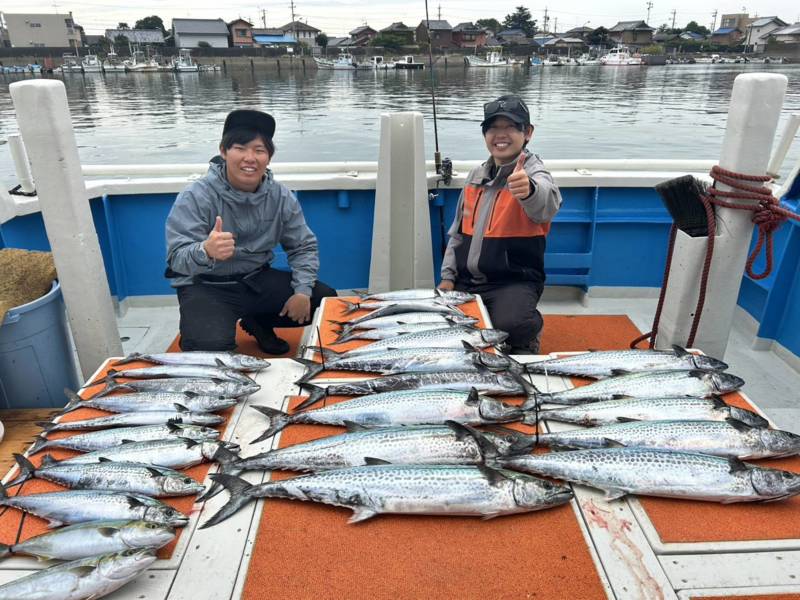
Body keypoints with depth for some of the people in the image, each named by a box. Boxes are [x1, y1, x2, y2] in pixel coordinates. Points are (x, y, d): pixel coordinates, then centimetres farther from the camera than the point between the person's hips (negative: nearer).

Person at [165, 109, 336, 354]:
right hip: (206, 286, -4)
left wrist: (302, 291, -14)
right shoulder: (195, 197, -17)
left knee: (325, 299, -5)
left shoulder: (281, 197, -5)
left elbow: (303, 247, 2)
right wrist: (206, 251, -49)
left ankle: (258, 323, 18)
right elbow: (178, 258, -25)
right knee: (211, 347, -30)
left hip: (258, 279, 5)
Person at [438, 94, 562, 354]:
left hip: (513, 281, -6)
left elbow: (547, 204, -37)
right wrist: (448, 276, 8)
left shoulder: (534, 173, -10)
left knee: (510, 325, -32)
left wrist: (528, 190, -59)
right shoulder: (476, 175, 10)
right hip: (466, 280, 6)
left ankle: (528, 332, 5)